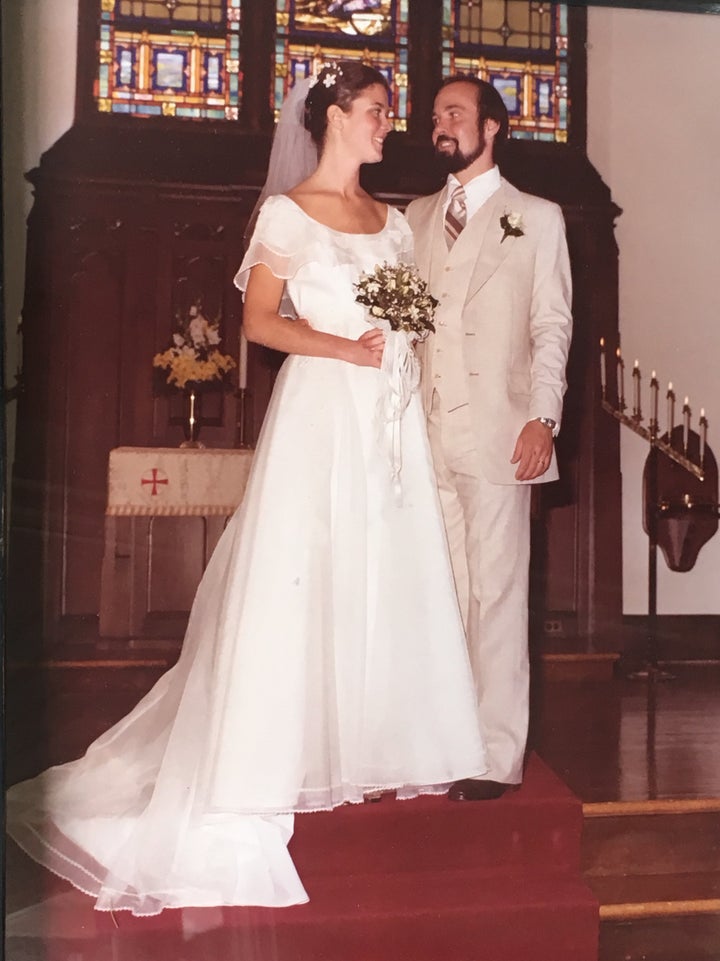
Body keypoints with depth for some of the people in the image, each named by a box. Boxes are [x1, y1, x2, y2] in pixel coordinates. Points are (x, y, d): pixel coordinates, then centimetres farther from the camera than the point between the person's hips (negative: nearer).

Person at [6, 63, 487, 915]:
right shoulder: (287, 212, 1)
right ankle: (285, 758, 7)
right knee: (301, 580, -5)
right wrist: (343, 347, -15)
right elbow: (259, 321, -5)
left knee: (386, 582, 7)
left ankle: (372, 745, 21)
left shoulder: (393, 220, 18)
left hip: (391, 413, 6)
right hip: (319, 410, -6)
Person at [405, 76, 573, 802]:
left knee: (497, 593, -2)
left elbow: (552, 325, 2)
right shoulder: (416, 217, 19)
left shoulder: (536, 217, 9)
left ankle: (496, 756, 7)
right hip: (426, 433, 4)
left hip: (498, 433, -4)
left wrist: (543, 417, -10)